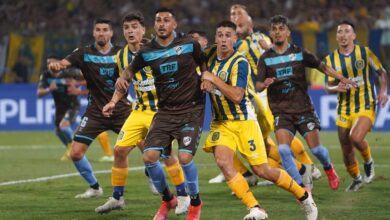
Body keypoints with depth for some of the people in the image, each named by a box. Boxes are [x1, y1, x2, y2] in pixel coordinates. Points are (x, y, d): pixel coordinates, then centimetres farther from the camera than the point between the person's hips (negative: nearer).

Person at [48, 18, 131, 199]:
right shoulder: (84, 54, -3)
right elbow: (63, 63, -15)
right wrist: (55, 65, -38)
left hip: (121, 109, 0)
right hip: (96, 112, 0)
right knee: (76, 153, -8)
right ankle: (94, 187, 14)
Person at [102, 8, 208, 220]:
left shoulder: (189, 44, -7)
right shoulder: (147, 51, -1)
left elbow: (204, 66, 11)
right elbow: (129, 72, 13)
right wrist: (114, 101, 4)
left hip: (191, 109, -3)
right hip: (165, 111, 3)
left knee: (185, 157, -20)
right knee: (150, 156, -11)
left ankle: (195, 202, 7)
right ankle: (167, 200, 15)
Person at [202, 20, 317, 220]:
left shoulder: (239, 63, -17)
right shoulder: (211, 58, 4)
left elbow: (237, 96, -28)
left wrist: (214, 79, -27)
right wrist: (205, 85, 4)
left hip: (243, 121, -6)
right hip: (221, 122, 6)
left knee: (261, 170, -4)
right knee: (222, 161, -20)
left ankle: (303, 196, 19)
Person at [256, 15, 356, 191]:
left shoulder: (299, 53, 3)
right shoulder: (266, 59, 2)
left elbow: (321, 66, 12)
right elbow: (257, 86, -2)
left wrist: (342, 79, 6)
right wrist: (264, 84, -25)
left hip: (303, 108, 0)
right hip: (281, 111, 0)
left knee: (315, 148, -1)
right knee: (283, 149, -19)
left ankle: (328, 168, 34)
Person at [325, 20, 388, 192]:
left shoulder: (365, 52, -2)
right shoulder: (331, 59, 3)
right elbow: (329, 87, 7)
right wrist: (337, 88, -16)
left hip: (365, 106, -3)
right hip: (344, 110, 3)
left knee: (356, 138, -29)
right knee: (347, 153, 6)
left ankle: (368, 161, 2)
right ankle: (356, 179, 34)